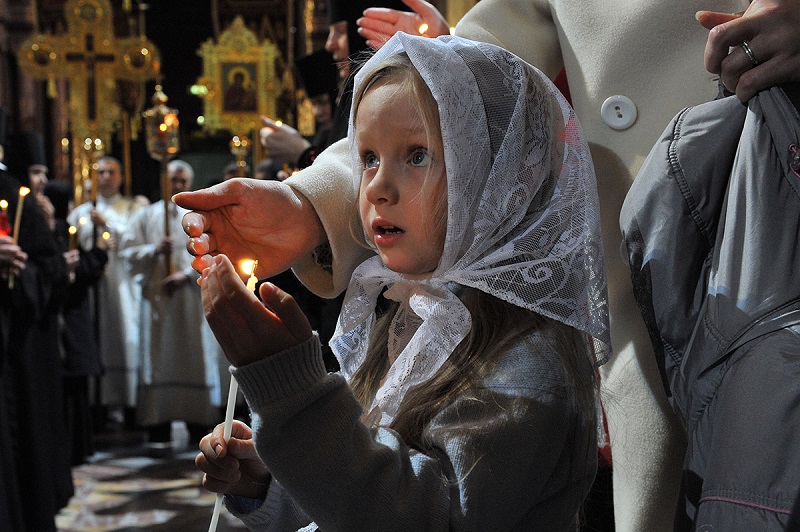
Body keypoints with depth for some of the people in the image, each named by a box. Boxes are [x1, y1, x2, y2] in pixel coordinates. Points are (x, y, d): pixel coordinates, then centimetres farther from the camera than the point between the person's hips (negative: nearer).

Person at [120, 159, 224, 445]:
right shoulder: (146, 216, 12)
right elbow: (128, 251, 5)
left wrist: (187, 274, -12)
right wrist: (153, 250, -12)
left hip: (193, 299, 0)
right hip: (156, 298, 0)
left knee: (195, 356, -2)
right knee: (158, 359, -2)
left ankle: (199, 425, 2)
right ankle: (158, 429, -1)